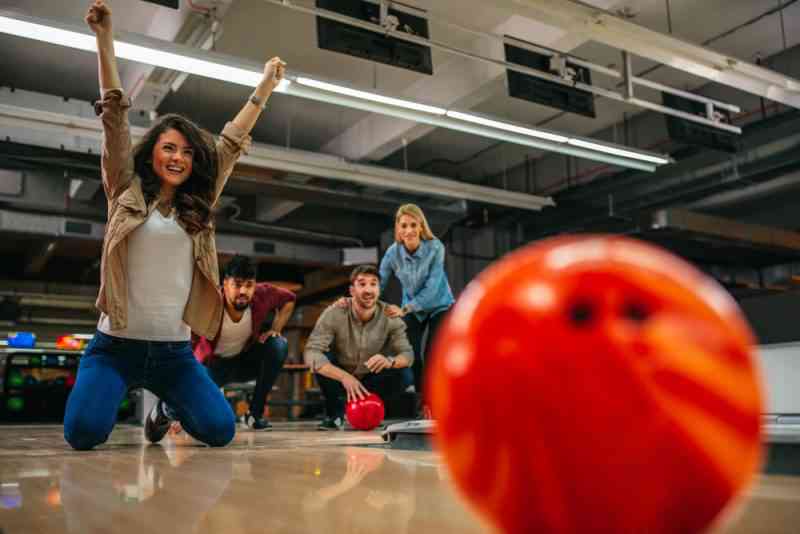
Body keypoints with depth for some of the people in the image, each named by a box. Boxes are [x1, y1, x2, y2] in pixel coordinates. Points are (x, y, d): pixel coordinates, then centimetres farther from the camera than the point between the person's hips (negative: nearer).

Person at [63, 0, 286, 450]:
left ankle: (167, 403, 26)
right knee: (84, 432, -19)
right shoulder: (128, 192, 2)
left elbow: (233, 141, 11)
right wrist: (105, 39, -7)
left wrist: (266, 86, 14)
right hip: (118, 344, -2)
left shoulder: (198, 205, 9)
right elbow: (117, 119, -4)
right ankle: (123, 396, 19)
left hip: (175, 350, 3)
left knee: (220, 430, -10)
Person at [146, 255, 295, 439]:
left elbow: (289, 299, 2)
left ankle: (255, 413, -11)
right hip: (214, 363, -3)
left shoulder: (263, 295, -22)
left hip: (245, 361, 3)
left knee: (279, 345, -24)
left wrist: (275, 330, -11)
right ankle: (165, 409, 11)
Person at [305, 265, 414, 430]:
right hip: (339, 377, -1)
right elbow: (311, 352, -33)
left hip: (371, 380, 2)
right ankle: (335, 413, -8)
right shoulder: (334, 313, -25)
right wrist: (345, 377, -47)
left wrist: (390, 361, -44)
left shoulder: (390, 317, -18)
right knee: (322, 360, -31)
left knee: (403, 376, -26)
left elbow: (407, 353, -18)